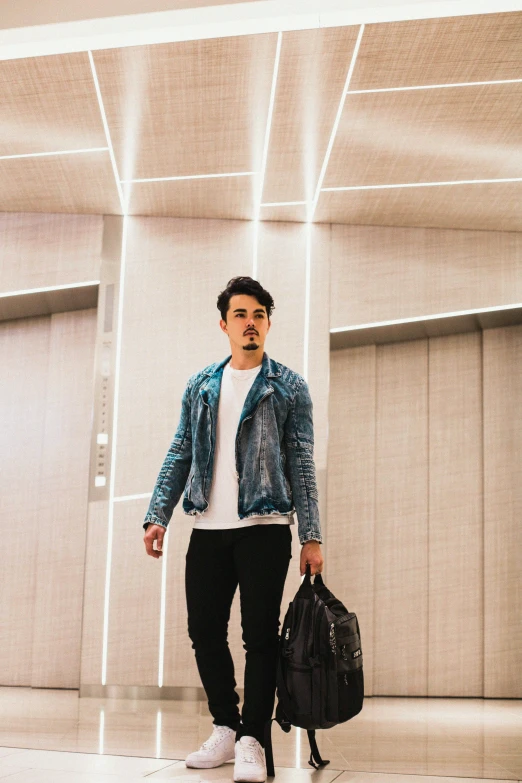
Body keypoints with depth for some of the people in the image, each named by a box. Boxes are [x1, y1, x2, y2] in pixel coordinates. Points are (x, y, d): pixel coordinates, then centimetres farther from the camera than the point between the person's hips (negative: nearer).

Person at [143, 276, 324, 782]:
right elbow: (179, 455, 13)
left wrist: (311, 536, -5)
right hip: (208, 527, 3)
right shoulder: (199, 387, 14)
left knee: (259, 634, -4)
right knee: (204, 630, 5)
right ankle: (225, 729, 20)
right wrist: (158, 516, 2)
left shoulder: (289, 387, 5)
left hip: (264, 527, -3)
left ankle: (251, 741, 4)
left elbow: (301, 464, 1)